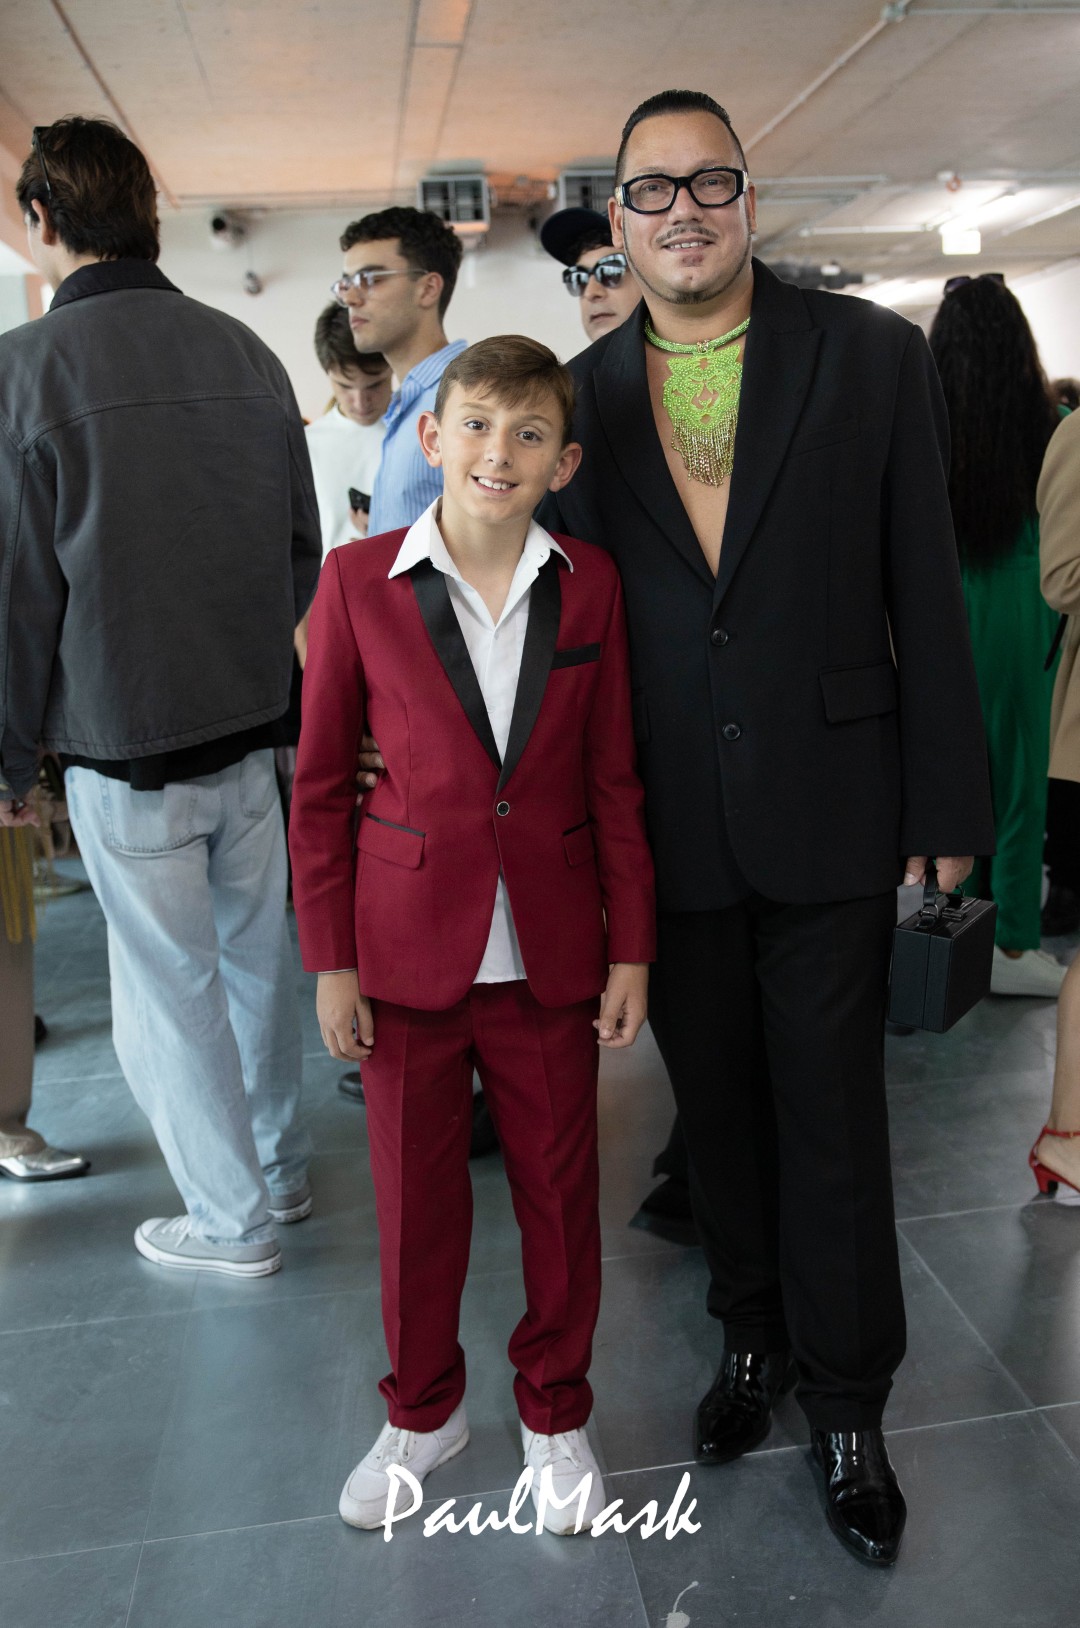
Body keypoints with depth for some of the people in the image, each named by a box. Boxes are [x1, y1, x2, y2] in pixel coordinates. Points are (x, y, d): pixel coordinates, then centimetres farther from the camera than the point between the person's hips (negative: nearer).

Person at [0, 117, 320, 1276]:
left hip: (125, 747, -5)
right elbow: (303, 550, 9)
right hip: (250, 728, 5)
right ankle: (280, 1171, 35)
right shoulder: (246, 354, 4)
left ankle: (231, 1222, 23)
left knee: (170, 988, 8)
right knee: (256, 959, 18)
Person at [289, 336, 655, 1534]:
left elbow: (613, 782, 3)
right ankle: (422, 1410, 40)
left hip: (551, 951, 1)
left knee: (560, 1191, 13)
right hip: (408, 948, -1)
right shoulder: (359, 579, -4)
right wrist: (330, 960, -2)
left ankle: (554, 1409, 38)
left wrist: (630, 948, 1)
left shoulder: (589, 584, 0)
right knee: (415, 1197, 14)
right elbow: (319, 785, -1)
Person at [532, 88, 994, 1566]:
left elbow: (927, 591, -3)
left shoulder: (874, 357, -2)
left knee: (833, 1113, 9)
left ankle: (847, 1400, 30)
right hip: (667, 826, 3)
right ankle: (754, 1335, 40)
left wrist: (945, 805, -4)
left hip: (829, 812, -2)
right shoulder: (581, 396, 4)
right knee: (715, 1100, 17)